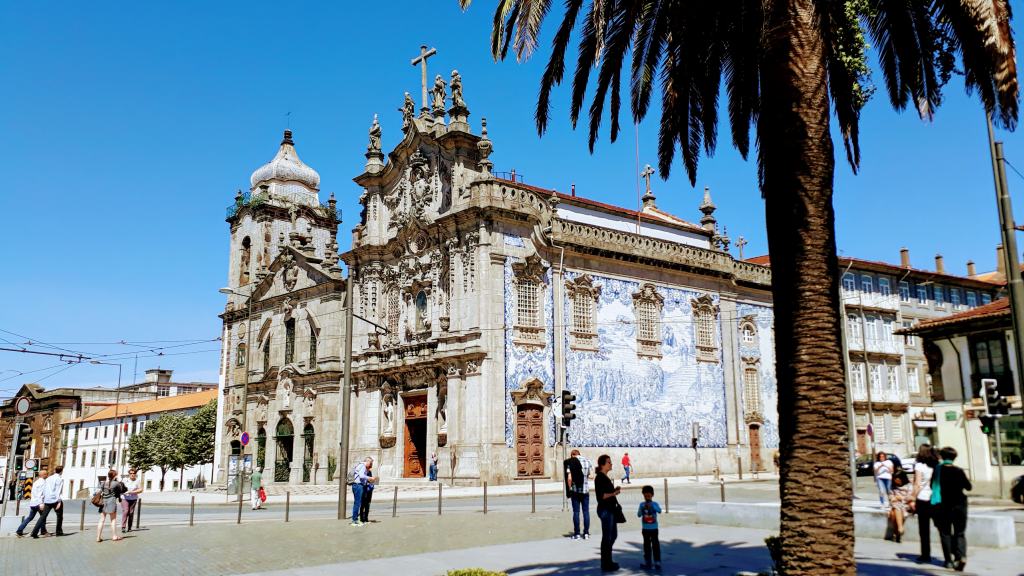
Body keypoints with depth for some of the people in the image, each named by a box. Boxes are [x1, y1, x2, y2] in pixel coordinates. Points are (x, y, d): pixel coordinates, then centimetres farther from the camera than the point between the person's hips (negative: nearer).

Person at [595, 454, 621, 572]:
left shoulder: (605, 477, 13)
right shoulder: (600, 478, -16)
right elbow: (601, 495, -22)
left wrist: (614, 490, 5)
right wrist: (613, 493, -22)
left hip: (610, 509, 10)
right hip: (605, 510, -10)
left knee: (613, 535, 17)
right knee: (607, 537, -1)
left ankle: (607, 561, 29)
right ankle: (605, 565, 9)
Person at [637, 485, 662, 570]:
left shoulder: (655, 504, -5)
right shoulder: (642, 504, 0)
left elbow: (659, 511, -23)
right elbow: (639, 515, -4)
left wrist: (652, 506, -34)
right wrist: (642, 509, -21)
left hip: (654, 528, -2)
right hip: (645, 529, 2)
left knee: (655, 545, -4)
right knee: (646, 545, 10)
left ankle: (657, 562, 0)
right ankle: (647, 562, 18)